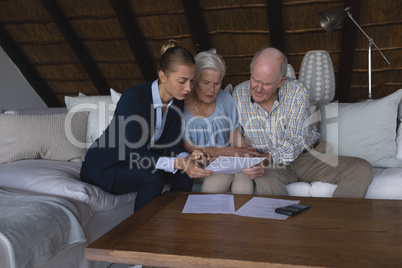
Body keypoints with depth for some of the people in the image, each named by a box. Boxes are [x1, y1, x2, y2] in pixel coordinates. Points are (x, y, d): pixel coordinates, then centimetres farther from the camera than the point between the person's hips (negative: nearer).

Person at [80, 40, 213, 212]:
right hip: (103, 168, -6)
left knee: (184, 173, -14)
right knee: (153, 177, -31)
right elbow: (136, 155, -30)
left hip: (134, 165, 7)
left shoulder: (176, 104, -5)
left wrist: (187, 158, -25)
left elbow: (174, 144, -3)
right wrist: (179, 163, -40)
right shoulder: (133, 97, -27)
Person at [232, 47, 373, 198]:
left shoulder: (297, 92, -12)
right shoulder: (238, 96, -7)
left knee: (362, 169, -17)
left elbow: (295, 142, -18)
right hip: (271, 165, -1)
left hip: (310, 156, 1)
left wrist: (266, 159, -36)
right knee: (265, 180, -37)